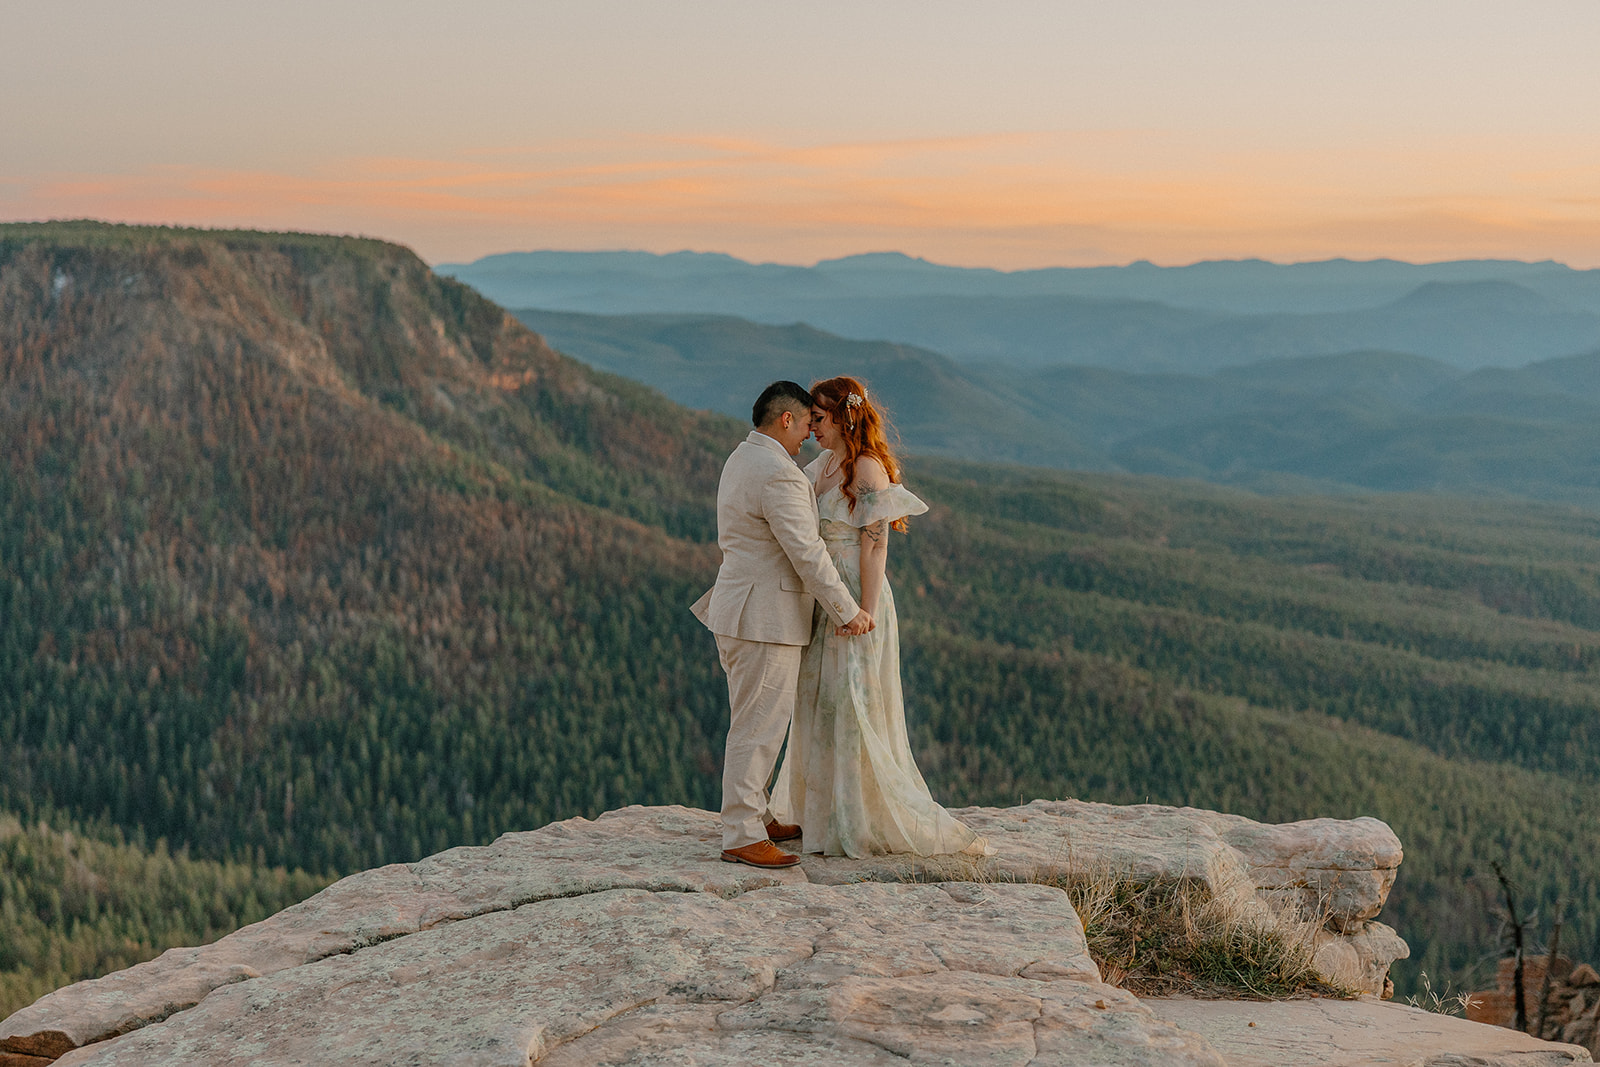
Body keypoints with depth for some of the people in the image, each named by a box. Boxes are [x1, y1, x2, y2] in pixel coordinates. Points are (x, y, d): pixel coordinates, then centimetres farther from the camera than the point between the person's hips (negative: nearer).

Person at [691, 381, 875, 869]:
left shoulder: (742, 458, 14)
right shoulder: (779, 475, -20)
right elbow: (808, 555, -20)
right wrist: (848, 613, -11)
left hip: (740, 606, 11)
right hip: (766, 617, -11)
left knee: (755, 720, 19)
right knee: (758, 724, -6)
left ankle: (755, 815, 29)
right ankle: (741, 837, -2)